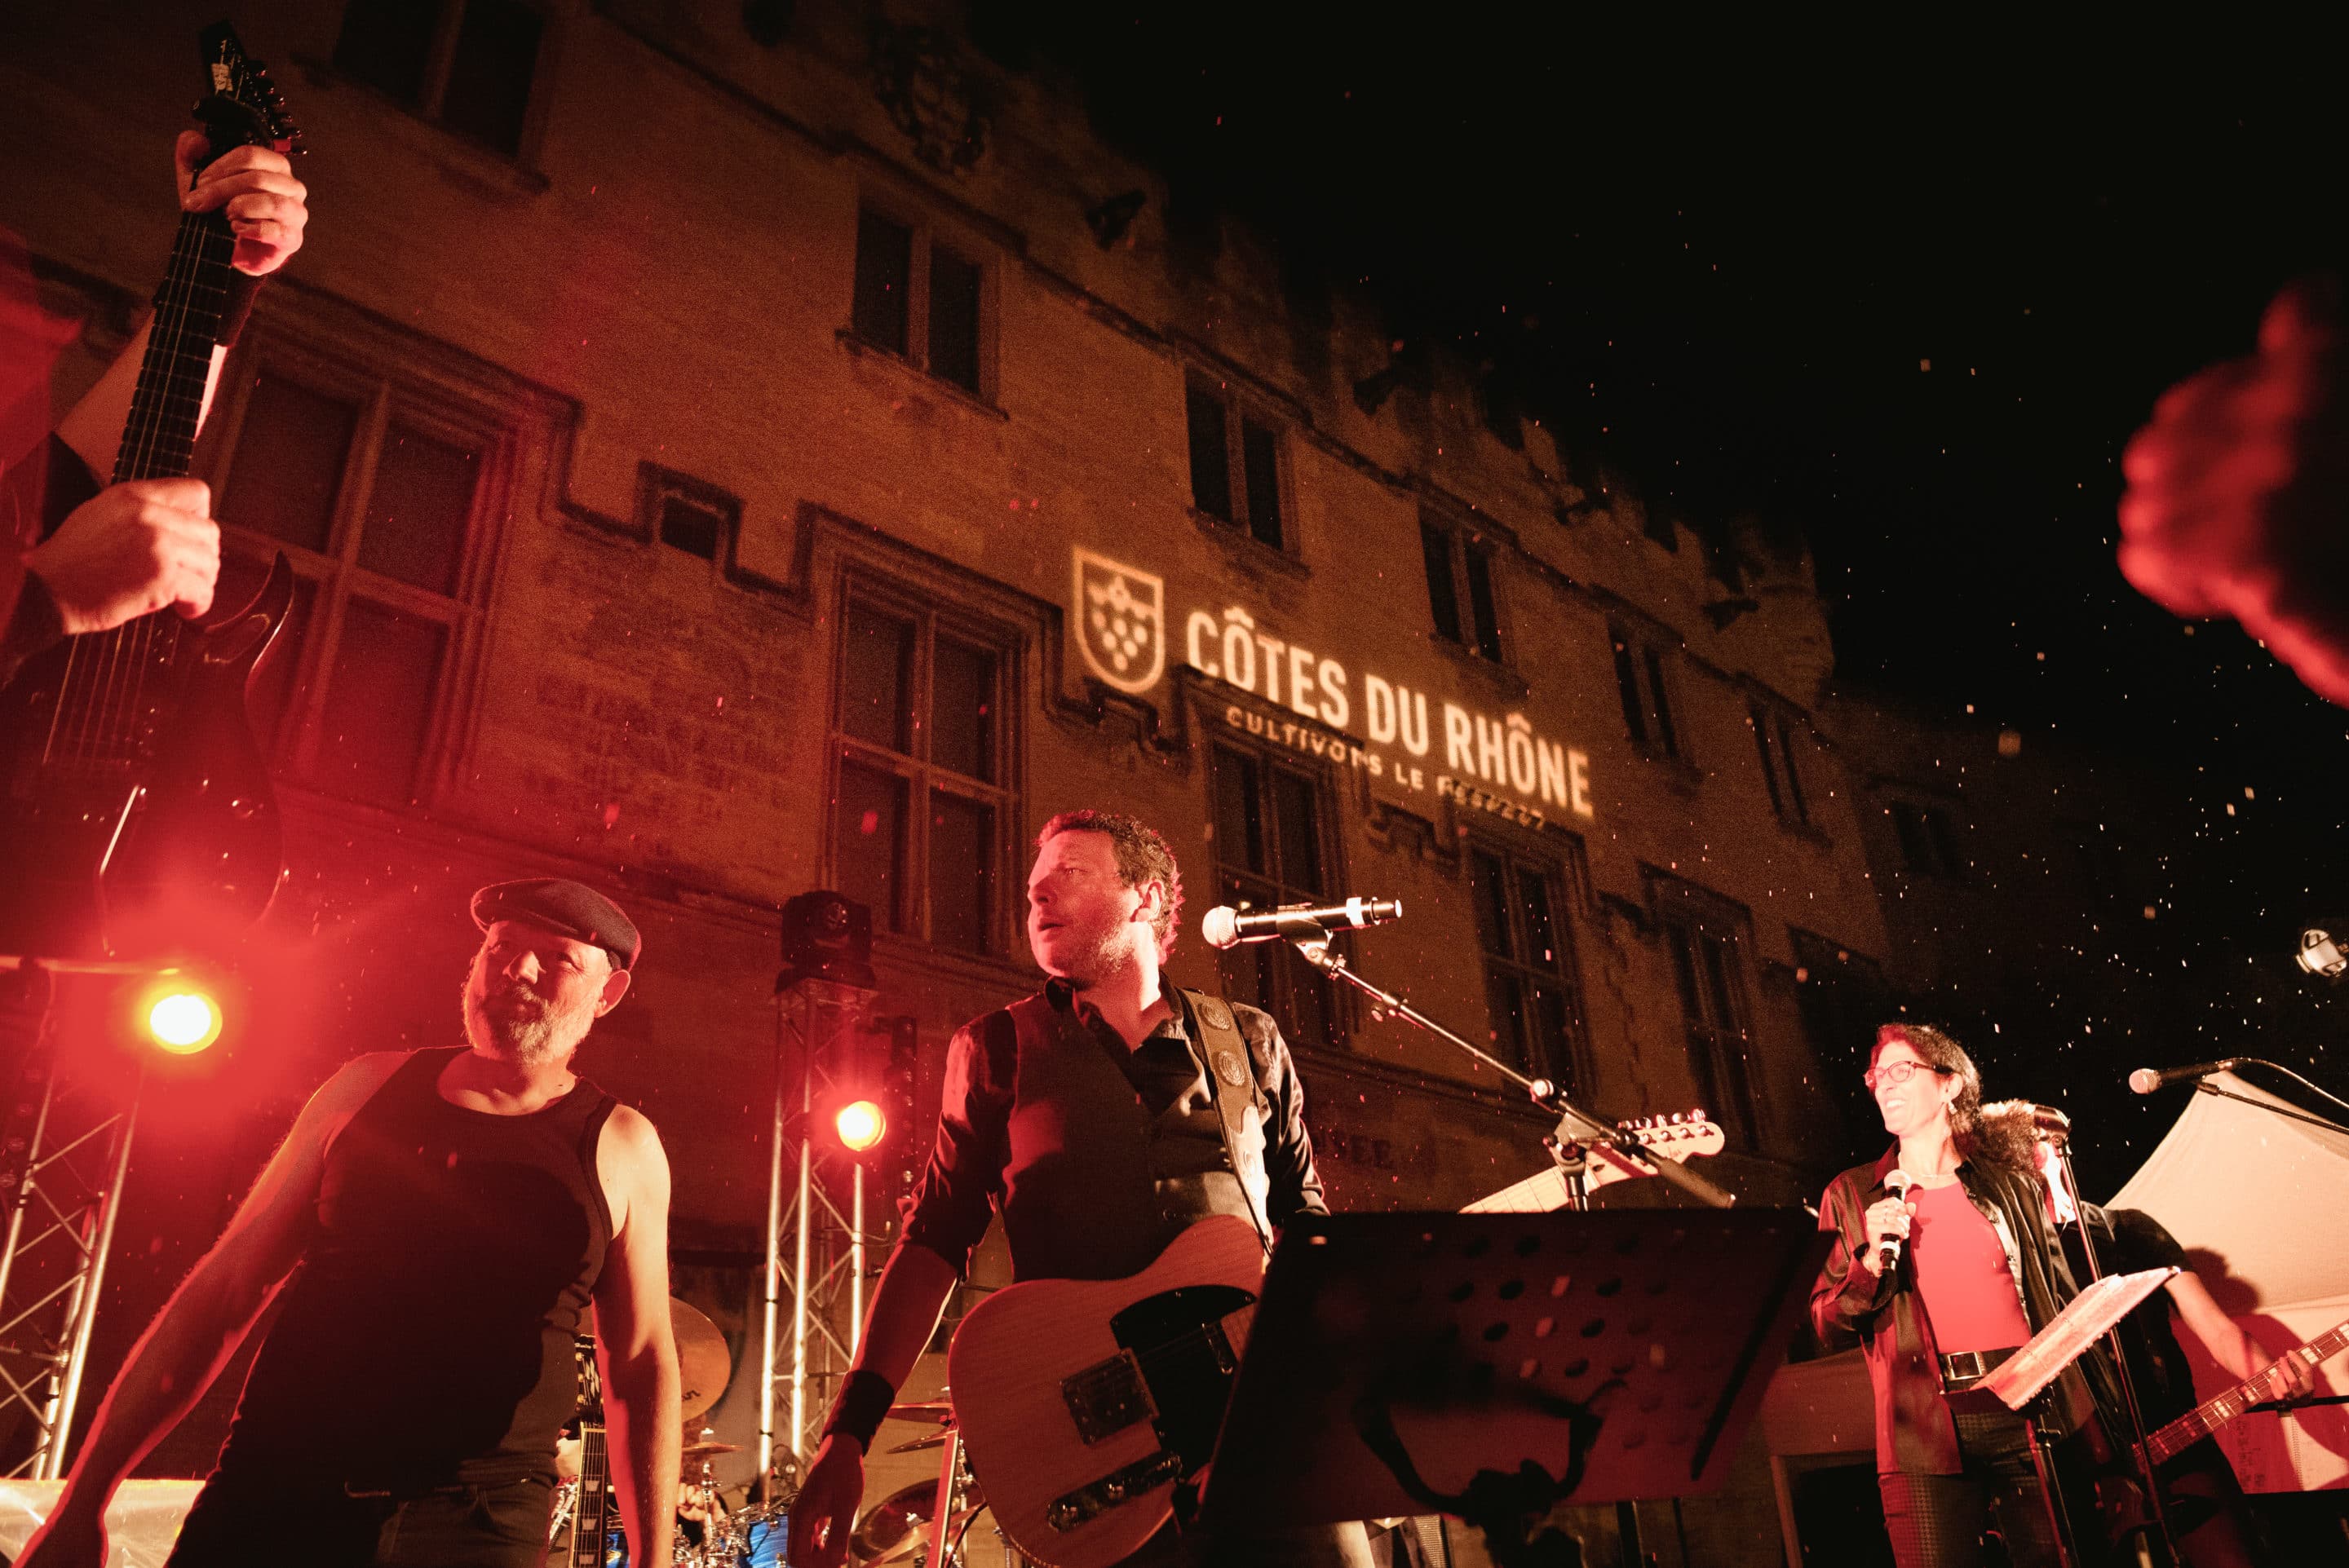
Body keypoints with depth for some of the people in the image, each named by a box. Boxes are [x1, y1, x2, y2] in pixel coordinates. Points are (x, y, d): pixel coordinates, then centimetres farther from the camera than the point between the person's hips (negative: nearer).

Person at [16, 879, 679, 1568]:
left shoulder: (620, 1149, 1)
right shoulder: (370, 1087, 8)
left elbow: (642, 1368, 1)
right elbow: (224, 1288, 10)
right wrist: (83, 1499, 8)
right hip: (268, 1494, 3)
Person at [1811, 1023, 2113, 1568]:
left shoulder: (2014, 1184, 12)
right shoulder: (1852, 1196, 8)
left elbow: (2065, 1302, 15)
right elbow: (1826, 1322, 4)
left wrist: (2097, 1431, 10)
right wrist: (1872, 1259, -13)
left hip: (2037, 1409, 1)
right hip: (1930, 1434, -1)